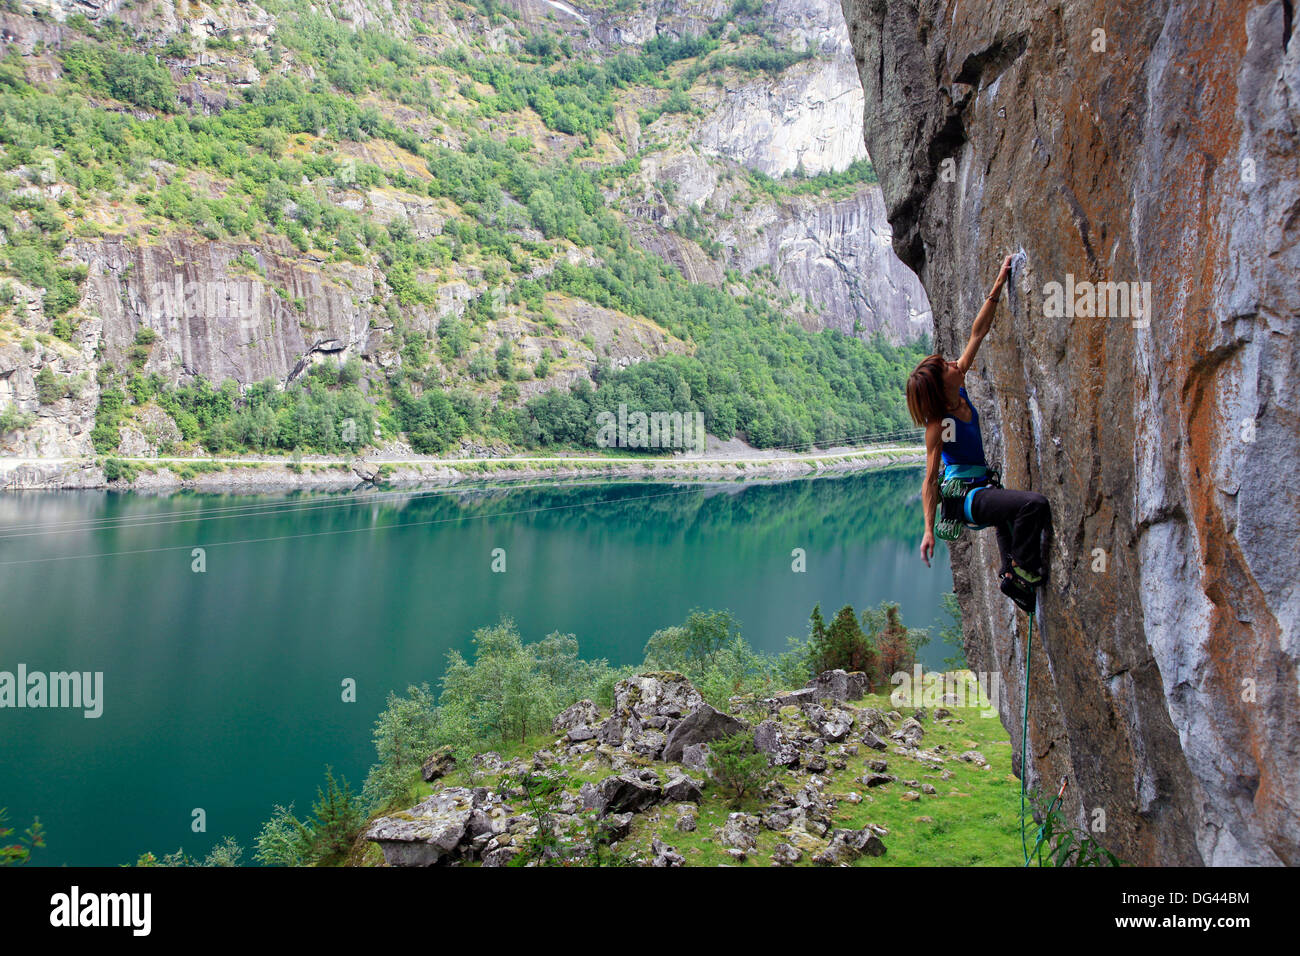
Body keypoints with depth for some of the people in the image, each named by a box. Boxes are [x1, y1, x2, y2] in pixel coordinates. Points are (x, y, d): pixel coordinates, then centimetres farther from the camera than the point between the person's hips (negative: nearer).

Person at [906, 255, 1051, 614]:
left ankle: (1012, 577, 51)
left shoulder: (959, 391, -1)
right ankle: (1023, 571, -11)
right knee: (1035, 503, -29)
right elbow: (930, 480, -20)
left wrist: (998, 287, 2)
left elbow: (977, 334, 3)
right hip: (962, 496, -10)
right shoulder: (938, 425, -20)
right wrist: (929, 530, -21)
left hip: (981, 487, 10)